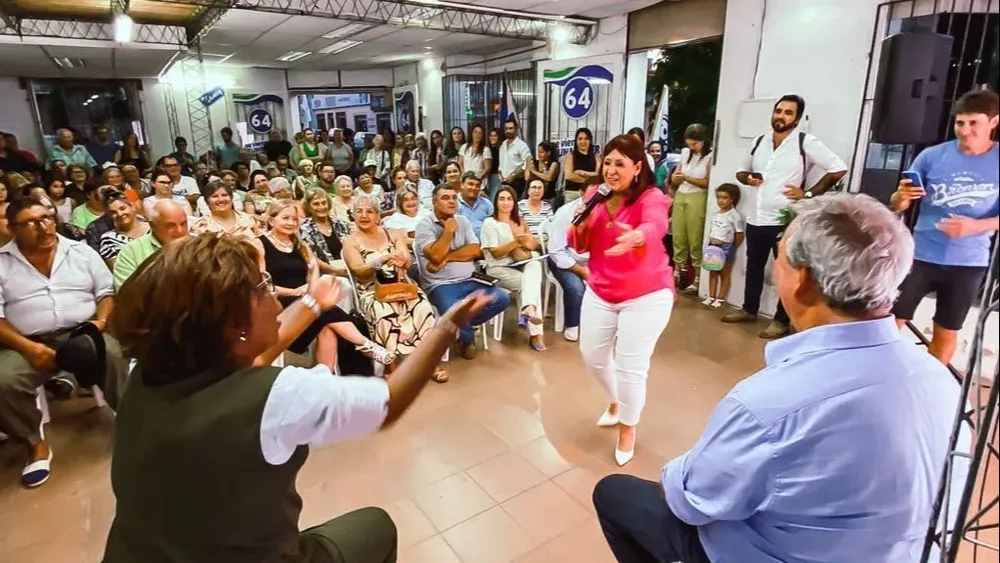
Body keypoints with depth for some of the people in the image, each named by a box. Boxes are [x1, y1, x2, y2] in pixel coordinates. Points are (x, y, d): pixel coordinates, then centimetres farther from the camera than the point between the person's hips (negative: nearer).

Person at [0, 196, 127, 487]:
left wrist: (101, 321, -10)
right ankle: (37, 444, -5)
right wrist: (27, 347, -14)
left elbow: (107, 291, 10)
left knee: (114, 356, -31)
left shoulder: (81, 251, 10)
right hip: (28, 343, 1)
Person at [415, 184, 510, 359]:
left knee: (502, 298, -14)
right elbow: (436, 256, -18)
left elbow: (475, 251, 1)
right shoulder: (424, 225, -3)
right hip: (440, 285, -5)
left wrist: (447, 257, -11)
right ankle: (467, 338, 4)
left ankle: (463, 324, 5)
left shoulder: (463, 221, 13)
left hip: (469, 281, 6)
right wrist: (449, 230, -10)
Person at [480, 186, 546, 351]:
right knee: (532, 282, -29)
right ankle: (535, 332, -31)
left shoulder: (520, 220, 17)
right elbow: (495, 253, -10)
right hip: (499, 268, -4)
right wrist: (516, 242, -23)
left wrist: (526, 241, -13)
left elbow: (536, 245, 11)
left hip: (522, 265, 4)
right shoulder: (490, 223, -1)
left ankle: (528, 309, -52)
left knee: (535, 264, -32)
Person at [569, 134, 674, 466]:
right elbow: (580, 247, 2)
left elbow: (655, 227, -41)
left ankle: (628, 428, 25)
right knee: (592, 355, 15)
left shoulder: (652, 198, -17)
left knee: (631, 367, -4)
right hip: (600, 292, 6)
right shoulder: (595, 194, -1)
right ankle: (616, 402, 46)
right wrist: (581, 224, -19)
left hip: (646, 295, -5)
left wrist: (635, 237, -64)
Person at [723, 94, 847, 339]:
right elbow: (741, 171, 21)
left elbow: (838, 169, -9)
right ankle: (749, 310, 32)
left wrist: (808, 194, -12)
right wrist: (748, 179, -2)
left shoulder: (806, 143, -7)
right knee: (754, 266, 17)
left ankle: (781, 321, 13)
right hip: (756, 218, 6)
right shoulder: (759, 141, 9)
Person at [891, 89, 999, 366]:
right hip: (921, 256, -1)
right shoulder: (932, 156, -4)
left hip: (968, 263, 1)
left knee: (947, 332, 14)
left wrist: (976, 226, -21)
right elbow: (898, 205, -1)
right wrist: (901, 196, -24)